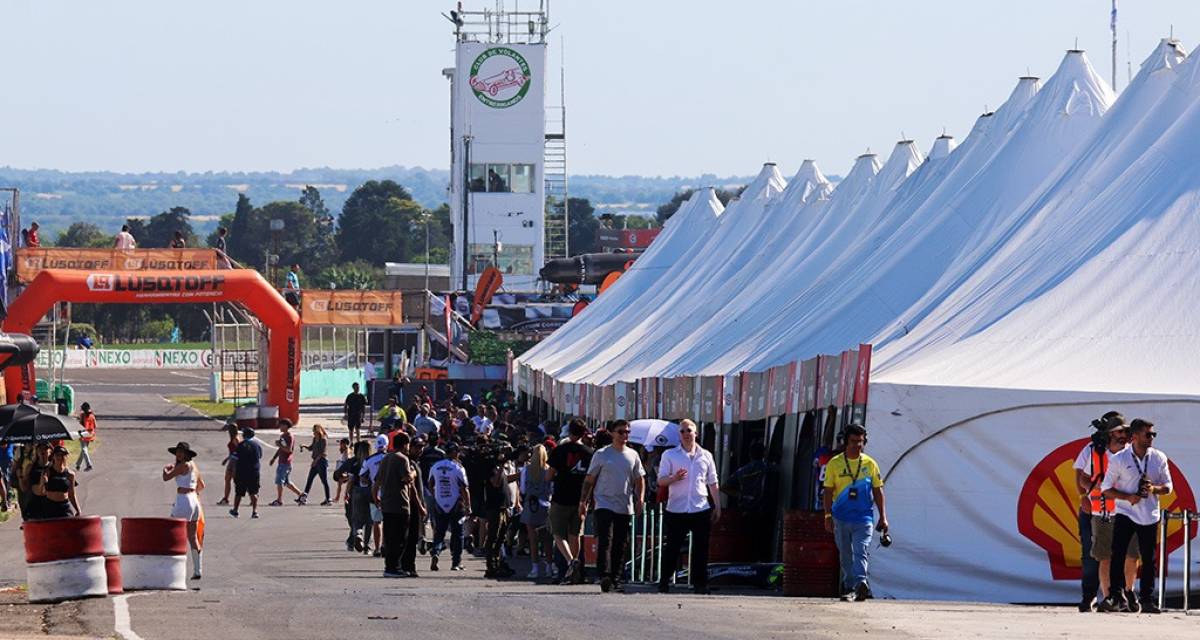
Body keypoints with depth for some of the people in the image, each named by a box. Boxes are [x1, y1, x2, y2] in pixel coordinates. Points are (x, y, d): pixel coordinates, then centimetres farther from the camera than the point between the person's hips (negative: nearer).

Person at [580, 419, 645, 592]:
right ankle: (604, 577, -23)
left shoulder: (632, 455, 11)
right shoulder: (601, 454, 1)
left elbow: (639, 480, 17)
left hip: (625, 508, 4)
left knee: (620, 546, 6)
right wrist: (583, 501, -1)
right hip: (605, 505, -4)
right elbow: (589, 479, 4)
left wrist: (640, 499, 1)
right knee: (605, 541, -16)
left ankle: (616, 579, 12)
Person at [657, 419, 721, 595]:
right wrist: (674, 478, -18)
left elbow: (713, 483, 16)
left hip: (701, 509, 2)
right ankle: (664, 582, 4)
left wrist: (717, 506, 11)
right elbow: (661, 480, 3)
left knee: (701, 548, 1)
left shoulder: (705, 456, 13)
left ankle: (700, 583, 6)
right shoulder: (670, 455, 7)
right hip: (676, 510, -2)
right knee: (673, 547, -3)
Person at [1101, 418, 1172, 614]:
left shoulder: (1159, 458, 5)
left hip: (1149, 516, 3)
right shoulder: (1119, 459, -3)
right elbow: (1106, 488, -1)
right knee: (1118, 554, -11)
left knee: (1148, 559, 4)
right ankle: (1117, 595, -8)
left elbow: (1168, 487, 9)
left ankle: (1147, 600, 10)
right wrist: (1128, 497, -16)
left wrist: (1154, 489, -13)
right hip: (1125, 513, -2)